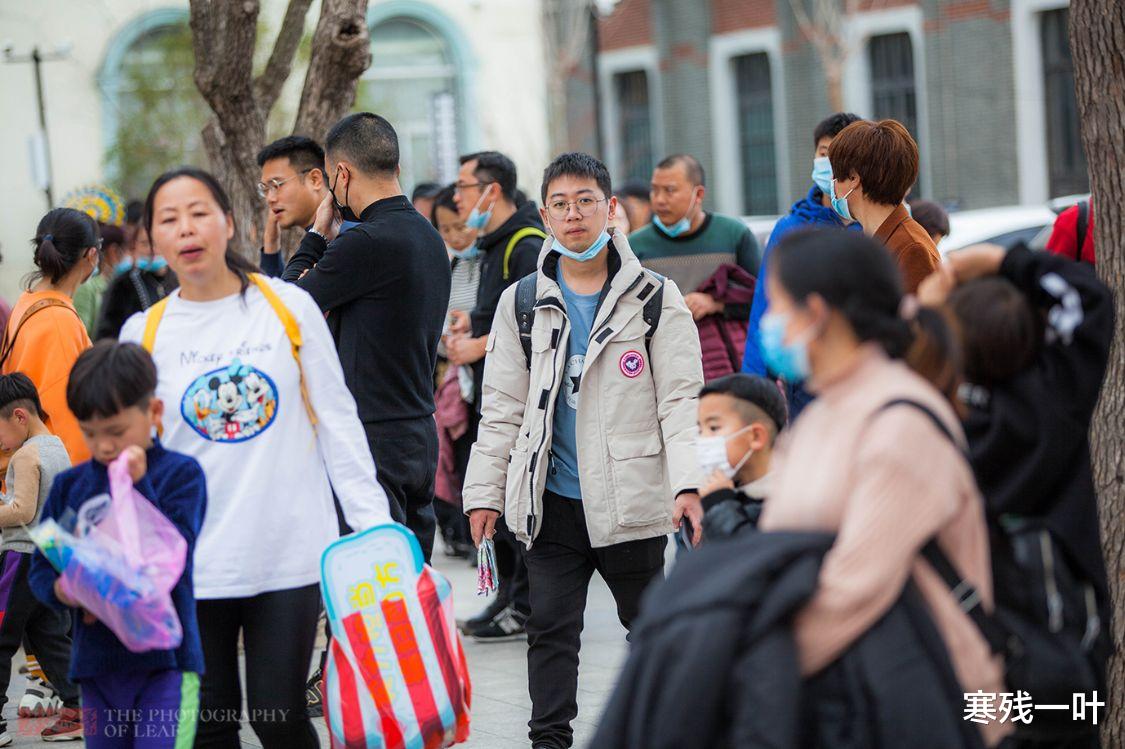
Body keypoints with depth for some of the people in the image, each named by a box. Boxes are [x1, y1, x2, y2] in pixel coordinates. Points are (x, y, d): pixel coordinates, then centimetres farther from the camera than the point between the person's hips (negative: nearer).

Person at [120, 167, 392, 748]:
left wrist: (374, 523, -2)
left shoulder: (289, 307, 1)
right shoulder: (144, 333, 5)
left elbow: (337, 422, 3)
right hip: (191, 563, 1)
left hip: (291, 552, -1)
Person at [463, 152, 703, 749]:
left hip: (630, 497, -1)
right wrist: (484, 492, 4)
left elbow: (680, 399, -3)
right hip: (554, 499, 2)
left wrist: (688, 482, -15)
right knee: (550, 627, -1)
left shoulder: (654, 299, 1)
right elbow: (502, 409, 10)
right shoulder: (521, 303, 7)